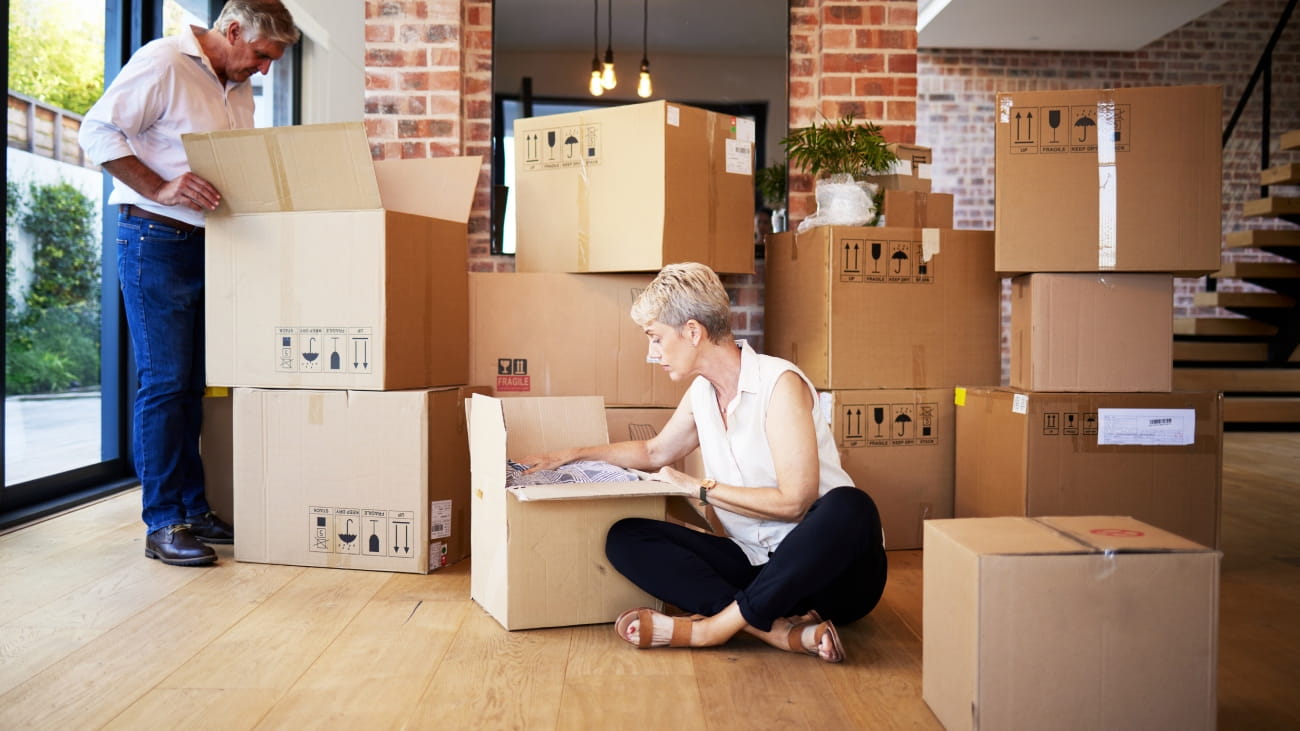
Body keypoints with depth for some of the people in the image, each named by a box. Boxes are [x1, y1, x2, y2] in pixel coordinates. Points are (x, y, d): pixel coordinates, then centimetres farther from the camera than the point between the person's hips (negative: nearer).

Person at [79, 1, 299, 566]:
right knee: (165, 382, -7)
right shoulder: (163, 64, -8)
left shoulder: (240, 91, 16)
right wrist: (160, 189, -23)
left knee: (198, 384, 8)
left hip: (209, 245, 8)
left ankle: (194, 509, 16)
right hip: (156, 241, -8)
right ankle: (163, 525, 0)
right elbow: (98, 131, -12)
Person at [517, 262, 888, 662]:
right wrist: (573, 455, 28)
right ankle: (779, 630, -24)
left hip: (829, 567, -6)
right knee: (625, 537, -12)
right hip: (756, 562, 6)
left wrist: (698, 488, -12)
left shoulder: (779, 382, -14)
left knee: (850, 508, -40)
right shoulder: (701, 392, 8)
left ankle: (714, 627, -29)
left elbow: (794, 501, -21)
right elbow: (655, 452, 27)